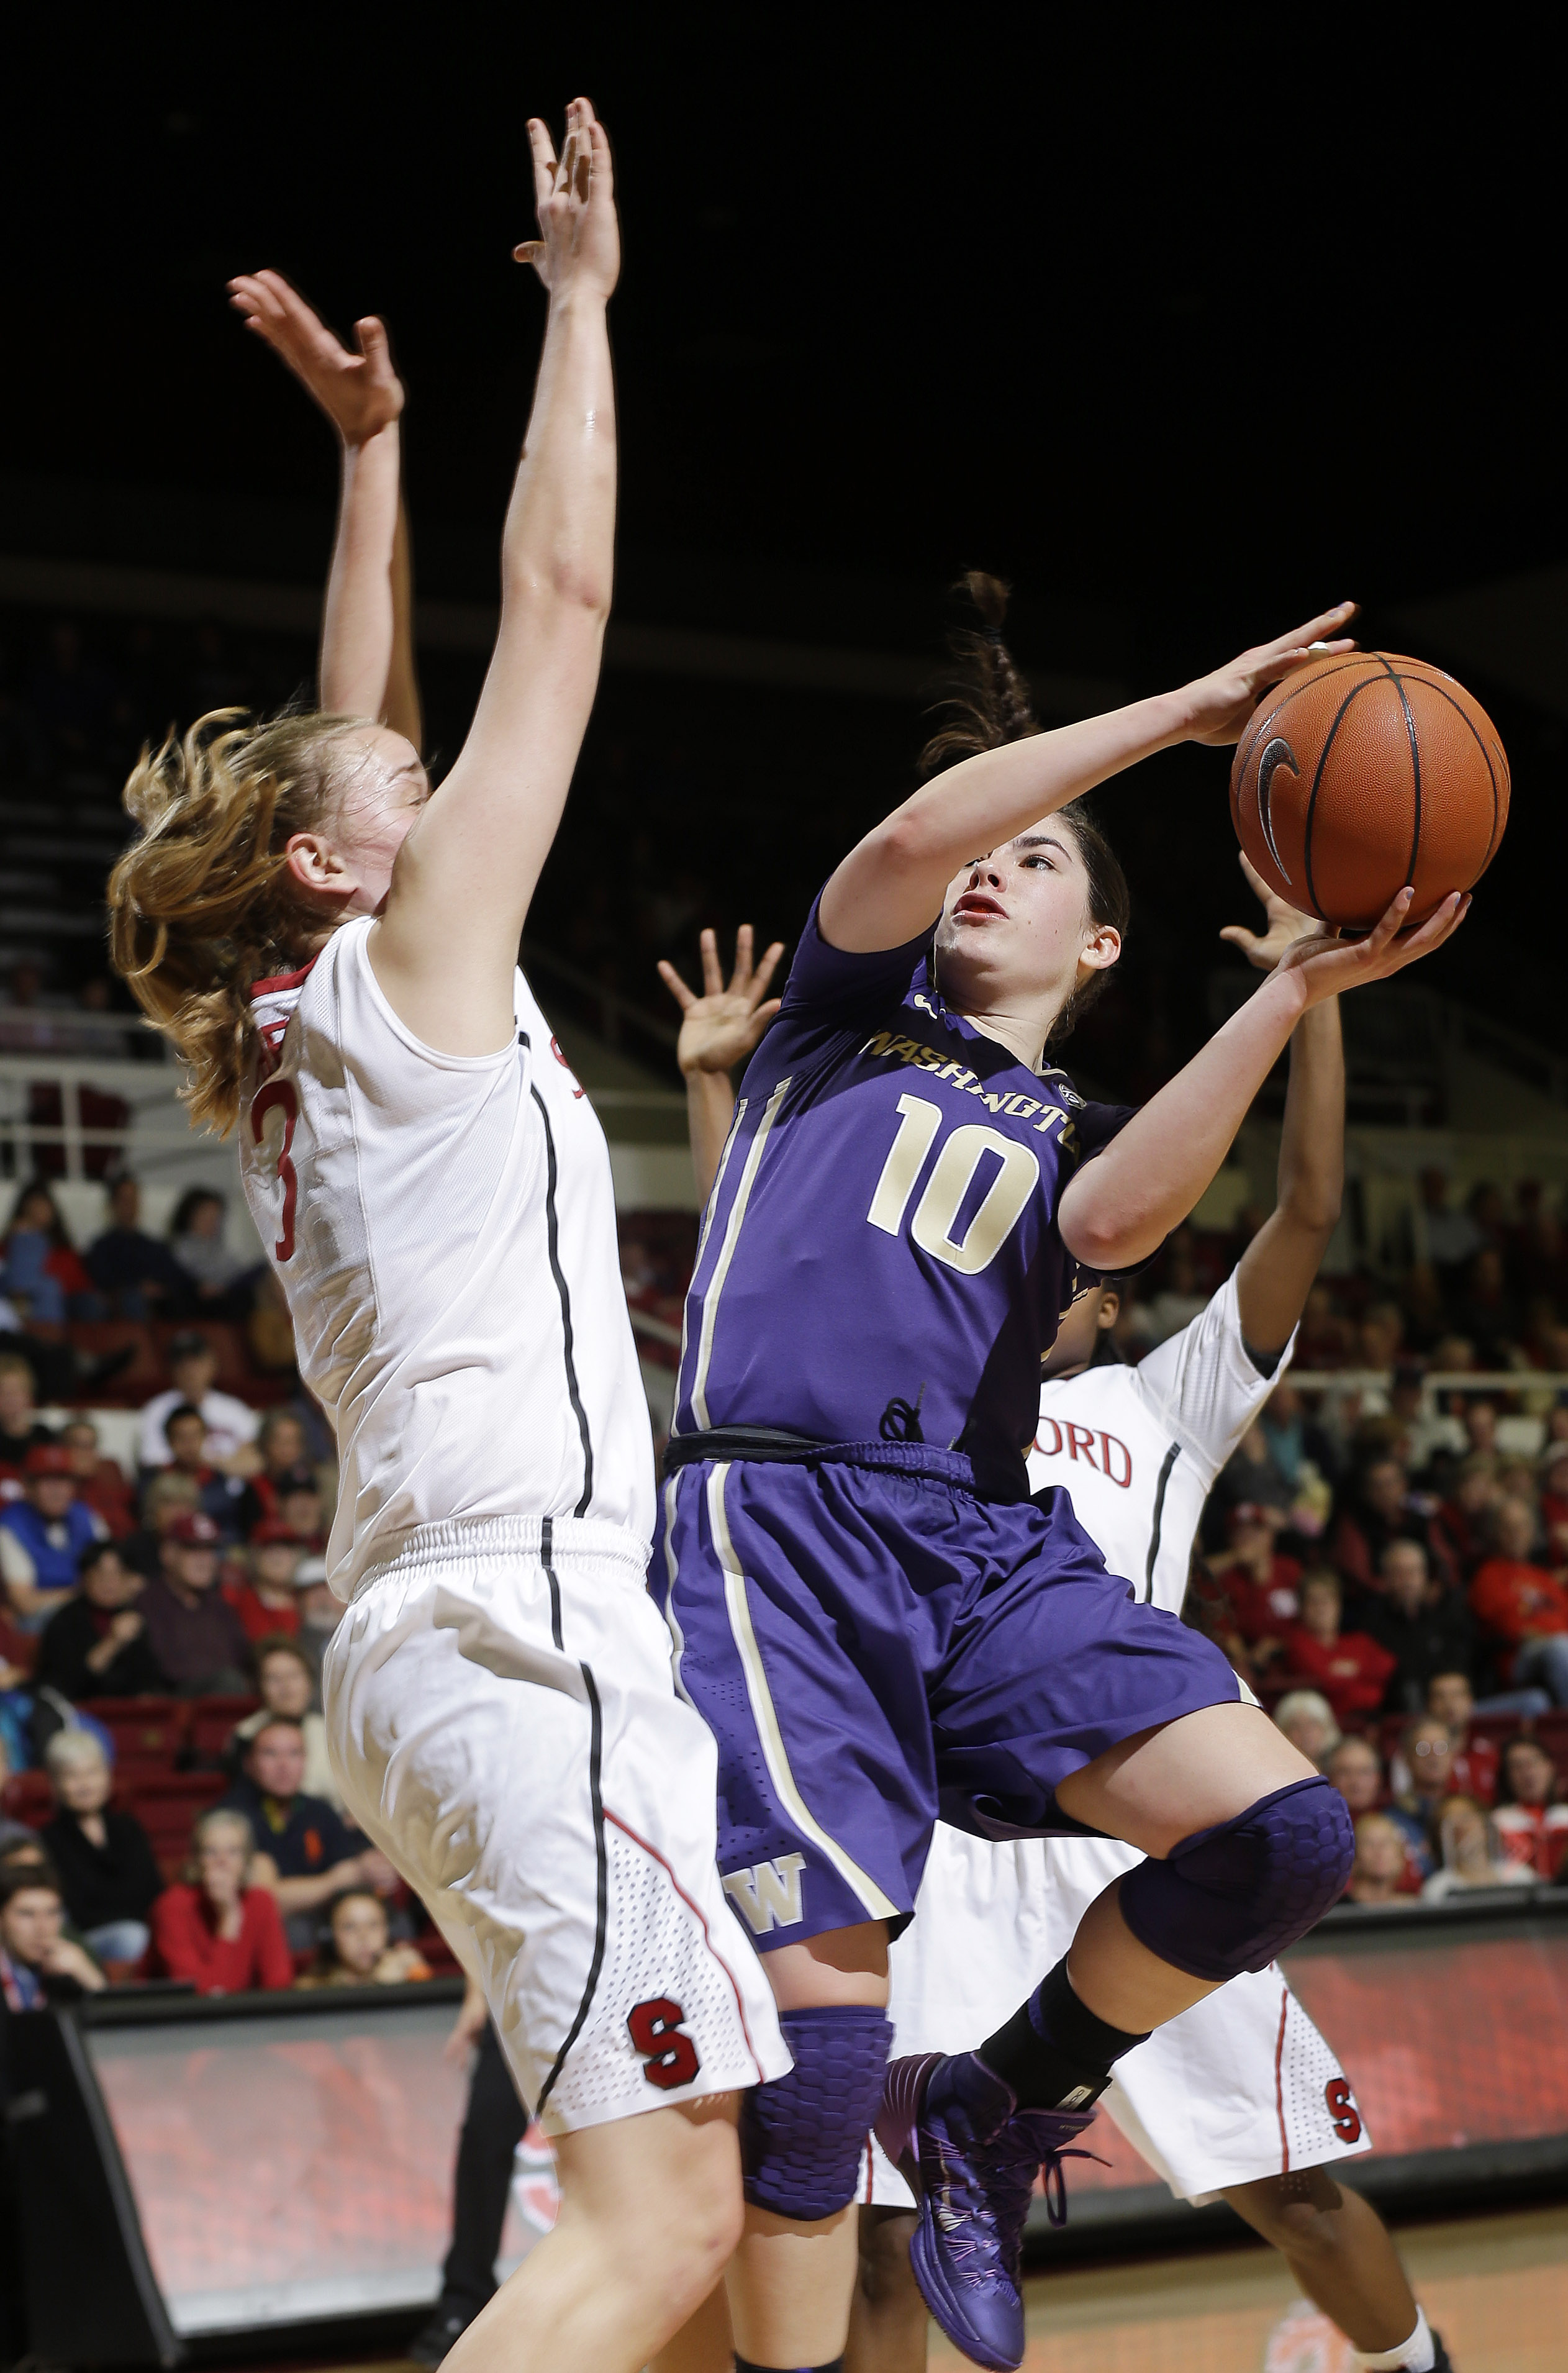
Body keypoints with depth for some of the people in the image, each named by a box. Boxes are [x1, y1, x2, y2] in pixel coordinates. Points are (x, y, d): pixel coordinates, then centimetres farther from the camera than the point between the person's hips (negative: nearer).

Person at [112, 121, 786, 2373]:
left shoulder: (290, 1044, 19)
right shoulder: (414, 969, -1)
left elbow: (351, 735, 30)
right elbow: (559, 594, 3)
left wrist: (368, 444, 33)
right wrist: (581, 292, 12)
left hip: (424, 1644, 10)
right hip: (524, 1622, -10)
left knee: (668, 2168, 15)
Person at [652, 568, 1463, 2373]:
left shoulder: (1076, 1135, 23)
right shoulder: (852, 1006, 20)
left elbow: (1115, 1225, -4)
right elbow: (908, 838, -2)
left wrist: (1291, 993, -12)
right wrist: (1185, 710, -3)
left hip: (992, 1539, 4)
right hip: (781, 1519, -3)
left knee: (1285, 1827, -16)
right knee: (826, 2026, -15)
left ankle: (995, 2115, 8)